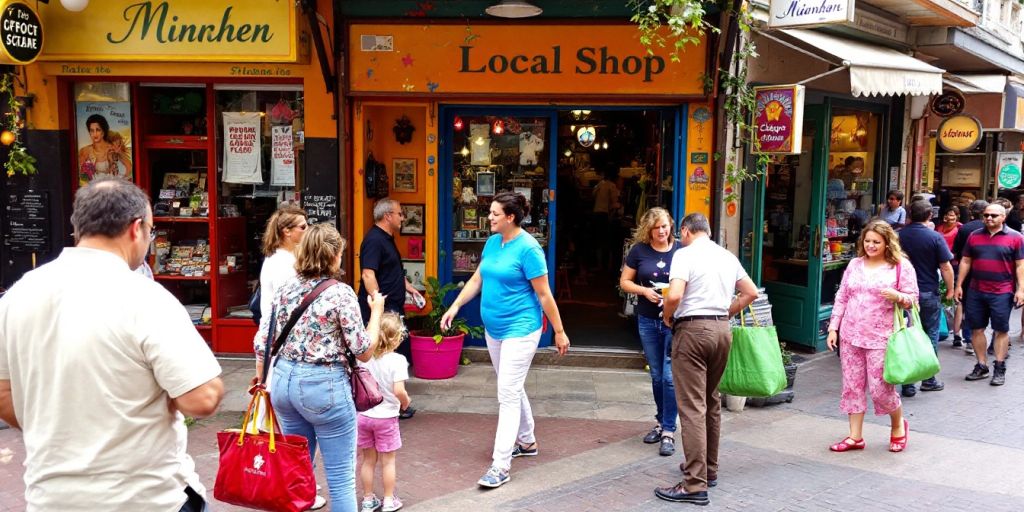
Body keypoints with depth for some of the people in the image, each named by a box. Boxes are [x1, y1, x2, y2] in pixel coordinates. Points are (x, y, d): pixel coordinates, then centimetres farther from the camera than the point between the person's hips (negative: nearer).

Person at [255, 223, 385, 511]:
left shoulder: (286, 289, 4)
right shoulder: (340, 292, -12)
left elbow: (262, 344, 6)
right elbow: (364, 352, -10)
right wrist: (376, 312, 3)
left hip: (284, 380, 6)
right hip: (323, 385, -6)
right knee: (341, 476, 6)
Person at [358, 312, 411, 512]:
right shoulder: (397, 360, -19)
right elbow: (398, 391, -24)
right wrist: (405, 401, -4)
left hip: (363, 415, 4)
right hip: (386, 416, -4)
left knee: (368, 460, 16)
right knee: (388, 461, 12)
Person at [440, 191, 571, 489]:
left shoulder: (527, 248, -18)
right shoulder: (492, 242, 4)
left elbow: (544, 294, -15)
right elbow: (477, 279, 13)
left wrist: (559, 332, -10)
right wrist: (455, 307, 3)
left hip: (520, 329, -8)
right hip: (493, 328, 8)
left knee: (508, 394, -8)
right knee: (512, 388, 20)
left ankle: (500, 465, -4)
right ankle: (527, 442, 37)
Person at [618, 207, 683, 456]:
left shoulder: (681, 250, -4)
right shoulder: (639, 250, 0)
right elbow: (624, 281, 6)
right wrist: (644, 290, -12)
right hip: (648, 321, 3)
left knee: (670, 376, -6)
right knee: (656, 375, 15)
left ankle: (668, 431, 2)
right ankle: (661, 422, 31)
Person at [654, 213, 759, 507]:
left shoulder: (685, 254, -8)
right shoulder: (728, 256, 13)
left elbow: (674, 296, -20)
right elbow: (751, 293, 15)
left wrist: (668, 317, -2)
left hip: (692, 329, -7)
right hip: (722, 329, 7)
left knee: (692, 407, -7)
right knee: (711, 402, 18)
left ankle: (695, 485, -7)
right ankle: (709, 468, 28)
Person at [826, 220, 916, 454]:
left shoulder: (901, 266, -2)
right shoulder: (855, 264, 10)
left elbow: (912, 299, -2)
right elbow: (841, 298, 12)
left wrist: (896, 296, -24)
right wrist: (833, 328, 6)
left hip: (880, 338, -4)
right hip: (850, 336, 4)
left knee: (880, 388, -1)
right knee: (852, 385, 6)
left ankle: (898, 425, 28)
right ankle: (855, 437, 16)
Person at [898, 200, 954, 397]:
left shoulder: (899, 235, -2)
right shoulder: (935, 237, -11)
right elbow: (945, 267, -10)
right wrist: (950, 289, 4)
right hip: (929, 294, -2)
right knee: (930, 336, 12)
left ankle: (908, 384, 6)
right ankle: (928, 379, 19)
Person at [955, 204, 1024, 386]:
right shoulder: (974, 236, 8)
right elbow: (965, 262, 11)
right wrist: (959, 285, 8)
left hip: (1002, 293, -4)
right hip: (976, 291, 4)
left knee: (1001, 330, 4)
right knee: (976, 329, 7)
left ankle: (999, 369, 11)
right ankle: (981, 366, 18)